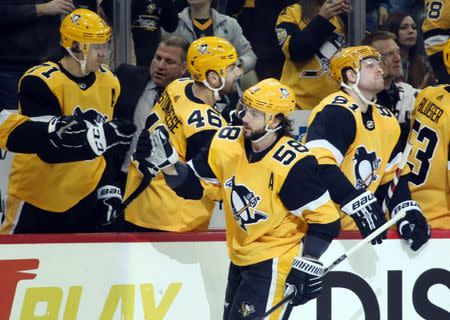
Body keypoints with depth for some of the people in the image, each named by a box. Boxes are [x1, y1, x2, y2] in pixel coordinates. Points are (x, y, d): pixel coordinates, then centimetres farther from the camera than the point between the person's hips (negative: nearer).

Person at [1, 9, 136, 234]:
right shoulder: (39, 83, -21)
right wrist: (103, 136, -34)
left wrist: (110, 189, 4)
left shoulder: (109, 82, 0)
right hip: (37, 196, -5)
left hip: (84, 198, 5)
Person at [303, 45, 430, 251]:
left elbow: (393, 175, 17)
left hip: (357, 229, 8)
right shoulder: (335, 112, -15)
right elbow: (319, 166, -28)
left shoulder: (386, 120, 15)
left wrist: (407, 210, 0)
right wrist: (359, 204, -30)